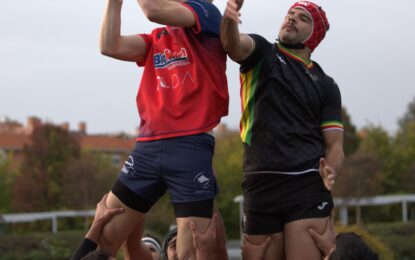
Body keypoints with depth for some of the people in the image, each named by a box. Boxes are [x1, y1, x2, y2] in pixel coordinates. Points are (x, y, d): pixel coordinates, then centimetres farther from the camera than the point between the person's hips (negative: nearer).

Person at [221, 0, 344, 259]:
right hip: (260, 186, 0)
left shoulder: (326, 85, 17)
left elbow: (334, 144, 12)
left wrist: (330, 172, -11)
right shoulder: (263, 55, 13)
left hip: (308, 187, 0)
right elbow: (232, 44, -11)